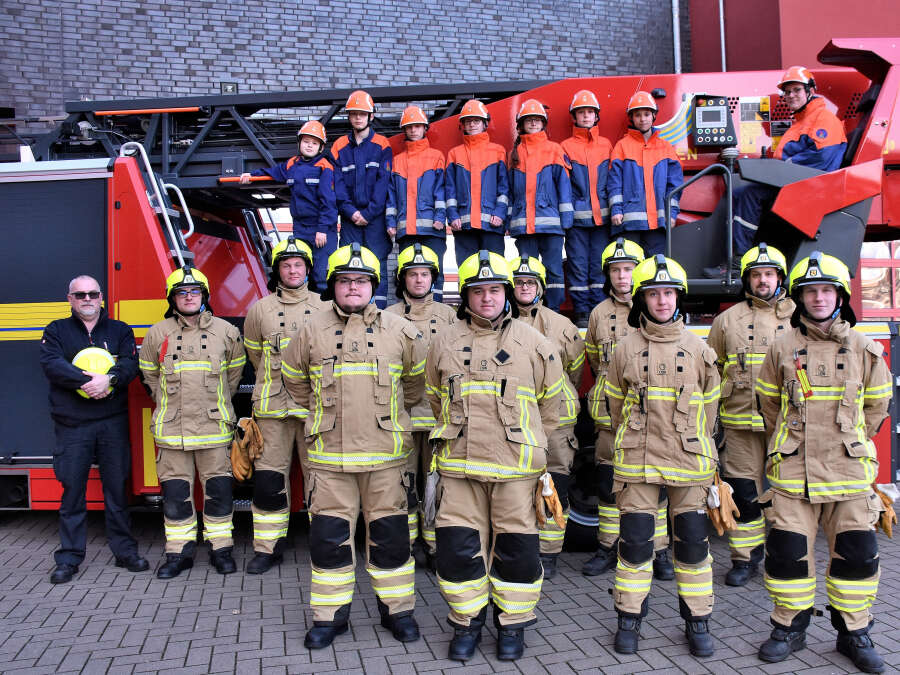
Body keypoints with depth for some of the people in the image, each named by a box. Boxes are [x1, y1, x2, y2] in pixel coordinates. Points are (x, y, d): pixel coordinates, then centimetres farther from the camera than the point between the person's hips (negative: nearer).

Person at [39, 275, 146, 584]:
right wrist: (88, 380, -21)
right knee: (72, 491, 2)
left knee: (117, 487, 6)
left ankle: (125, 551, 15)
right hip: (72, 423, -1)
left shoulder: (120, 330, 12)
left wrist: (109, 378, -23)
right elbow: (51, 364, -7)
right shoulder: (57, 330, 10)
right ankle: (69, 558, 12)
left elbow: (131, 363, -3)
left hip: (114, 422, 1)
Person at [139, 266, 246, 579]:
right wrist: (168, 403, 13)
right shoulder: (157, 333, 5)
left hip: (214, 425, -1)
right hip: (172, 427, 1)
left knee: (218, 489, 4)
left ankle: (221, 548, 17)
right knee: (175, 492, 6)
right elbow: (149, 374, 18)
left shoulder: (226, 331, 4)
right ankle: (179, 552, 18)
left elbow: (234, 371, 16)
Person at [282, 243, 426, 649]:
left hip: (384, 453, 0)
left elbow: (417, 379, 17)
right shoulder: (313, 331, 3)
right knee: (328, 537, 6)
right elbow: (293, 377, 19)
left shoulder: (400, 331, 2)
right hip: (328, 454, 1)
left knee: (390, 535, 8)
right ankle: (330, 615, 22)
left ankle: (397, 609, 24)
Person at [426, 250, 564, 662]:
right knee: (458, 548, 6)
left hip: (515, 469, -1)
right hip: (458, 467, 2)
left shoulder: (533, 343, 2)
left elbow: (549, 404, 12)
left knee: (516, 550, 6)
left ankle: (512, 624, 27)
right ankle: (466, 623, 26)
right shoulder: (444, 343, 7)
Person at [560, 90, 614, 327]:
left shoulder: (606, 146, 14)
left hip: (602, 215, 2)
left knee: (600, 264, 2)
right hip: (577, 216, -2)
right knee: (578, 263, -1)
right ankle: (581, 312, 5)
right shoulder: (566, 147, 7)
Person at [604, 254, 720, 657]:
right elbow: (615, 403, 11)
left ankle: (697, 622, 24)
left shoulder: (697, 348, 4)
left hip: (689, 463, 1)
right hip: (636, 462, -1)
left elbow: (709, 405, 13)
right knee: (634, 543, 4)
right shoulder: (626, 349, 1)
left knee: (693, 544, 8)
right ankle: (629, 620, 19)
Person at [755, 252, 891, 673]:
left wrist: (848, 443, 14)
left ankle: (853, 633, 25)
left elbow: (876, 407, 14)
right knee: (787, 551, 1)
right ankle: (790, 628, 21)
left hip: (849, 473, 1)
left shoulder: (864, 349, 3)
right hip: (792, 473, -1)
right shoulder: (782, 349, 1)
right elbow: (769, 405, 13)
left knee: (856, 554, 6)